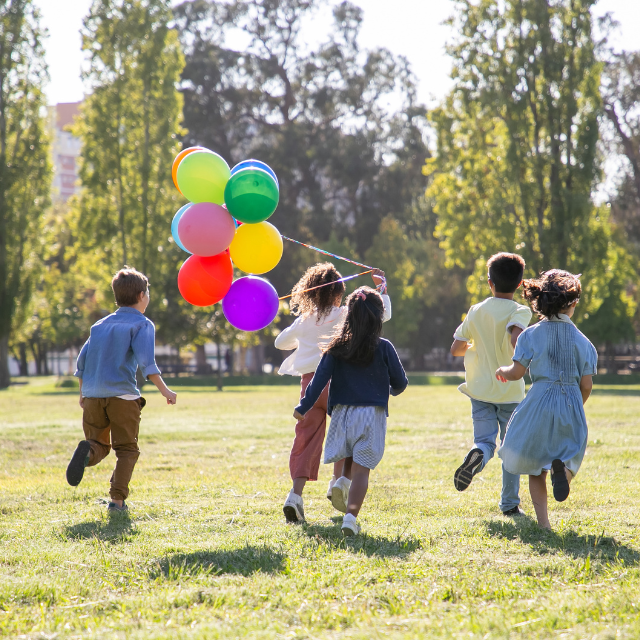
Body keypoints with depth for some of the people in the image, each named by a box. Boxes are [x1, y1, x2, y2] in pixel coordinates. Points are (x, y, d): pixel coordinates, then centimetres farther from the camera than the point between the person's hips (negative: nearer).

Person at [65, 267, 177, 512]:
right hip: (122, 394, -4)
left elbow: (82, 360, 16)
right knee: (127, 449, 7)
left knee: (100, 445, 13)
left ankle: (87, 451, -23)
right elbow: (145, 361, -13)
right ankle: (117, 499, -6)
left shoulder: (101, 324, 19)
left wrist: (82, 393, 26)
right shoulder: (142, 324, 2)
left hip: (92, 395, 4)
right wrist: (164, 389, -14)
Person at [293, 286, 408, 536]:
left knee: (351, 455, 27)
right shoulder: (383, 348, -2)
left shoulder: (337, 347, 1)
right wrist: (392, 390, 28)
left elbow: (320, 379, -4)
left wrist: (303, 407, 2)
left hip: (342, 412, 2)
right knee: (361, 468, -3)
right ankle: (351, 516, -18)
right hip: (372, 413, -2)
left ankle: (342, 481, -2)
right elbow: (400, 382, 5)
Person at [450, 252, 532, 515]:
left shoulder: (477, 311, 3)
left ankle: (477, 455, -37)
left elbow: (456, 348, 6)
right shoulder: (520, 311, -8)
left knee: (485, 441, 0)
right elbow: (516, 338, -30)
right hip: (511, 391, -2)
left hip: (481, 389, 2)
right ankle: (510, 503, 15)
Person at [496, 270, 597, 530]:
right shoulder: (582, 341, 1)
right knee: (569, 455, 14)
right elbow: (586, 385, 1)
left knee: (535, 466, 12)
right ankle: (561, 467, -25)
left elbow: (517, 373, -6)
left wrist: (503, 371, 17)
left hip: (540, 403, 0)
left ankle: (543, 522, 3)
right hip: (572, 404, 0)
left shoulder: (531, 335, -3)